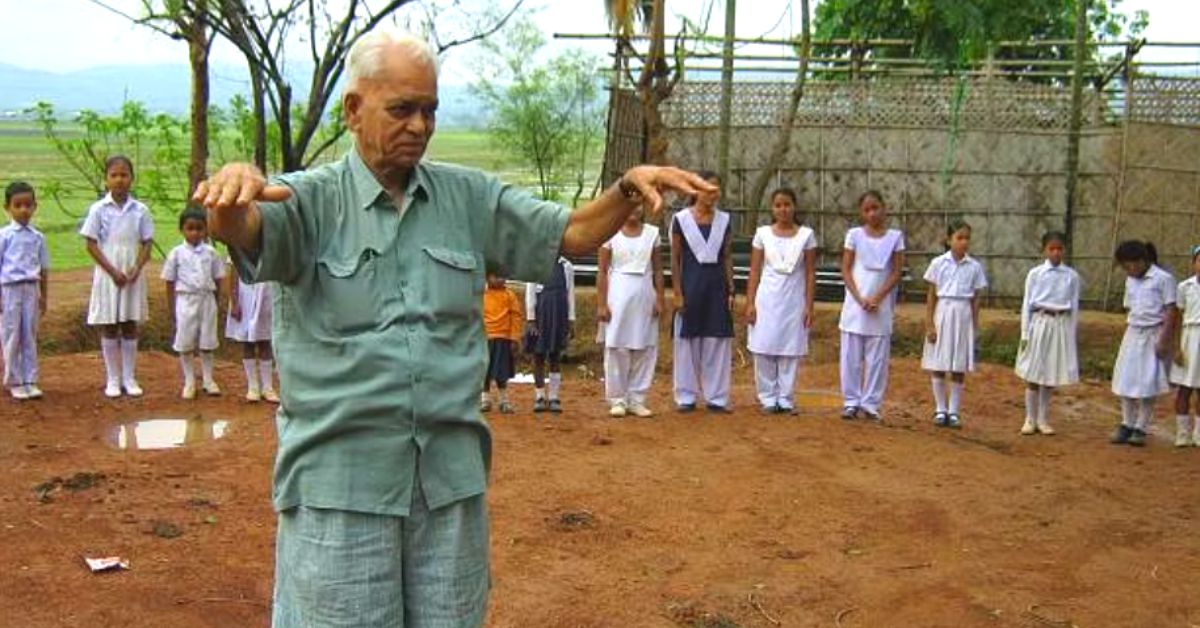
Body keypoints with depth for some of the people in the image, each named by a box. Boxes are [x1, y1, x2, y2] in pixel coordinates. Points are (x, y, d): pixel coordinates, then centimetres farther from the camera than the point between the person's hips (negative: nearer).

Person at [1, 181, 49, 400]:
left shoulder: (38, 237, 7)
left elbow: (44, 269, 12)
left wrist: (43, 297, 11)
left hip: (31, 289, 3)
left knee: (30, 337, 7)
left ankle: (30, 381, 13)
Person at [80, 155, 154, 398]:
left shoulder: (140, 210, 0)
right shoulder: (98, 209, -4)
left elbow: (146, 244, 2)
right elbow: (91, 244, -4)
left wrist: (136, 269, -13)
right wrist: (113, 271, -13)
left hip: (133, 276, 1)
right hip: (107, 275, -1)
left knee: (130, 326, 7)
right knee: (108, 327, 5)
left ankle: (129, 378, 15)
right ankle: (112, 379, 12)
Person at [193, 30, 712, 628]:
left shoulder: (469, 197, 8)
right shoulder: (312, 199, -3)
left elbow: (571, 234, 9)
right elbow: (242, 231, -23)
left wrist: (628, 188, -10)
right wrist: (236, 185, -47)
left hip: (452, 477, 4)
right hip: (338, 480, -3)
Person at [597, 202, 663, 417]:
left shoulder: (652, 233, 7)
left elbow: (657, 270, 9)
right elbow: (602, 272, -1)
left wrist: (659, 299, 1)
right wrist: (601, 304, -7)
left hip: (645, 294, 3)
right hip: (619, 294, -3)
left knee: (644, 349, 3)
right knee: (617, 348, -1)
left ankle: (637, 399, 11)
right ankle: (617, 400, 6)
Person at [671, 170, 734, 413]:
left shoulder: (724, 220, 6)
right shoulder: (681, 219, -3)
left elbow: (727, 258, 9)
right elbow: (675, 259, -2)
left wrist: (731, 291, 3)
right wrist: (677, 293, -7)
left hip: (717, 285, 3)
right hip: (691, 284, -3)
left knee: (718, 341, 3)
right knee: (688, 341, 3)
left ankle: (716, 397, 11)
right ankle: (686, 396, 12)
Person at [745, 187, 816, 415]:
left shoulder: (806, 235, 2)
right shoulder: (763, 233, 3)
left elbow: (810, 273, 2)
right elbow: (754, 271, 3)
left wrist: (809, 306, -3)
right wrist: (750, 303, -3)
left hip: (794, 300, 0)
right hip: (767, 299, 0)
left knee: (791, 351, 1)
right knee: (764, 349, -1)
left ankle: (785, 398, 10)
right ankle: (768, 398, 8)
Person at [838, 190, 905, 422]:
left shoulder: (895, 236, 3)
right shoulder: (854, 234, 3)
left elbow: (896, 273, 0)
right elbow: (846, 270, 0)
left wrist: (877, 298, -12)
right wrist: (860, 299, -11)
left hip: (881, 306, 0)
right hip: (855, 303, 0)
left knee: (877, 357, 2)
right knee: (851, 356, 1)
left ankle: (871, 403, 9)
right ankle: (851, 402, 9)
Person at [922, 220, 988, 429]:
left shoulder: (974, 267, 2)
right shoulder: (938, 263, -1)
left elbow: (975, 299, 6)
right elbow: (931, 295, 1)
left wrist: (975, 327, 4)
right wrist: (929, 324, -4)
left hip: (963, 315, 1)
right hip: (942, 313, -1)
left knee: (959, 368, 4)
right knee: (938, 366, 3)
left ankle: (954, 411, 13)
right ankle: (940, 410, 14)